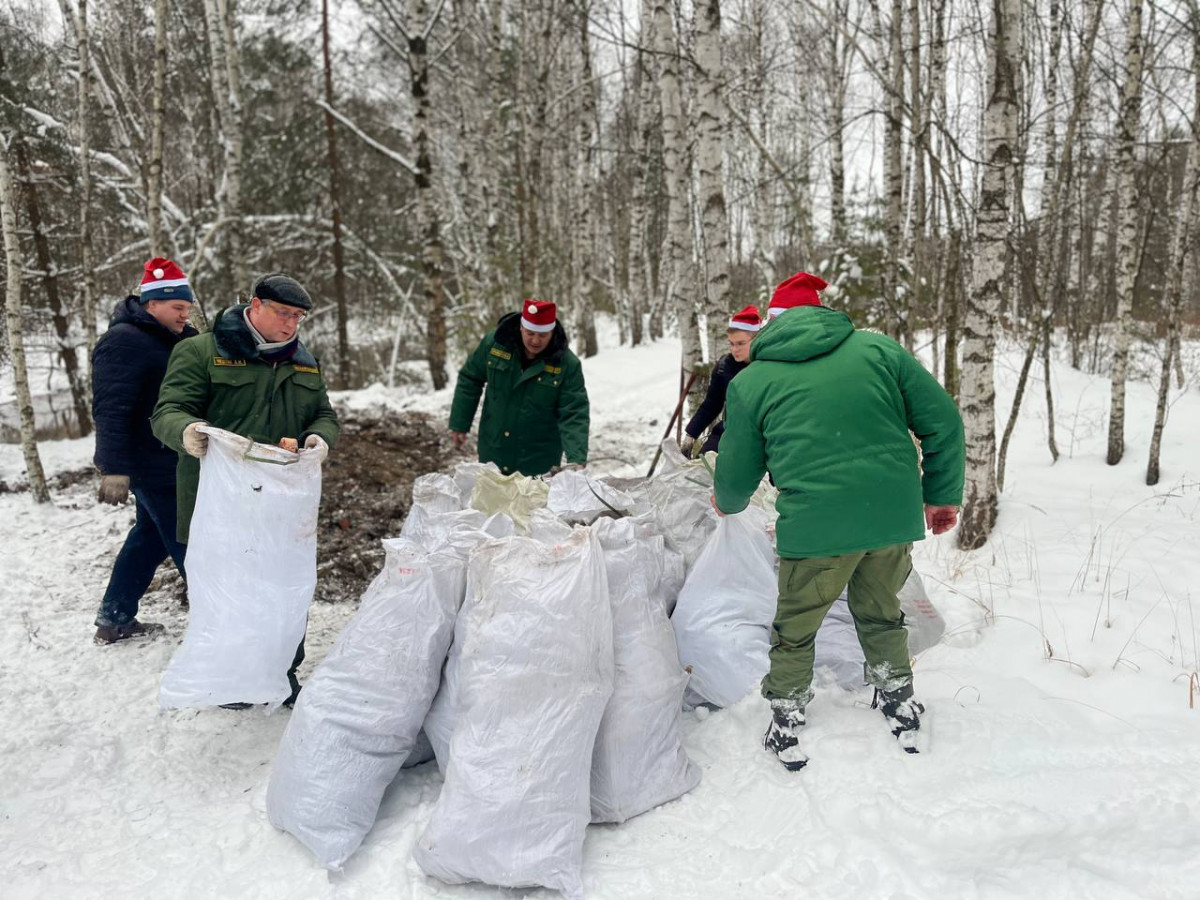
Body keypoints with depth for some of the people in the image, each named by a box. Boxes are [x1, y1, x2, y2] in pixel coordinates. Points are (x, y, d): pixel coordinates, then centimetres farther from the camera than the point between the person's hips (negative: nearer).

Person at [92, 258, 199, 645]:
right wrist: (114, 469, -26)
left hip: (167, 464, 10)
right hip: (154, 468, -10)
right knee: (189, 545, -3)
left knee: (150, 537, 17)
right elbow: (111, 410, -22)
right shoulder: (123, 342, -16)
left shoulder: (175, 338, 13)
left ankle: (114, 620, 29)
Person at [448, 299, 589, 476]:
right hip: (492, 453, 3)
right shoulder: (495, 343, -9)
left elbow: (574, 415, -18)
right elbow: (469, 380, 5)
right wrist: (458, 424, 6)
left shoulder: (567, 364, -16)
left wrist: (577, 459, -31)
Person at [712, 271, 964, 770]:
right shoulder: (878, 348, 6)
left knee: (795, 629, 19)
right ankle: (901, 710, 40)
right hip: (895, 517, 3)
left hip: (815, 527, -3)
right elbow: (943, 422, 4)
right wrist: (942, 494, 14)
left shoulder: (751, 382, 3)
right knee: (881, 615, 27)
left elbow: (738, 471, 11)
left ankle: (787, 727, 29)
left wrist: (725, 501, 32)